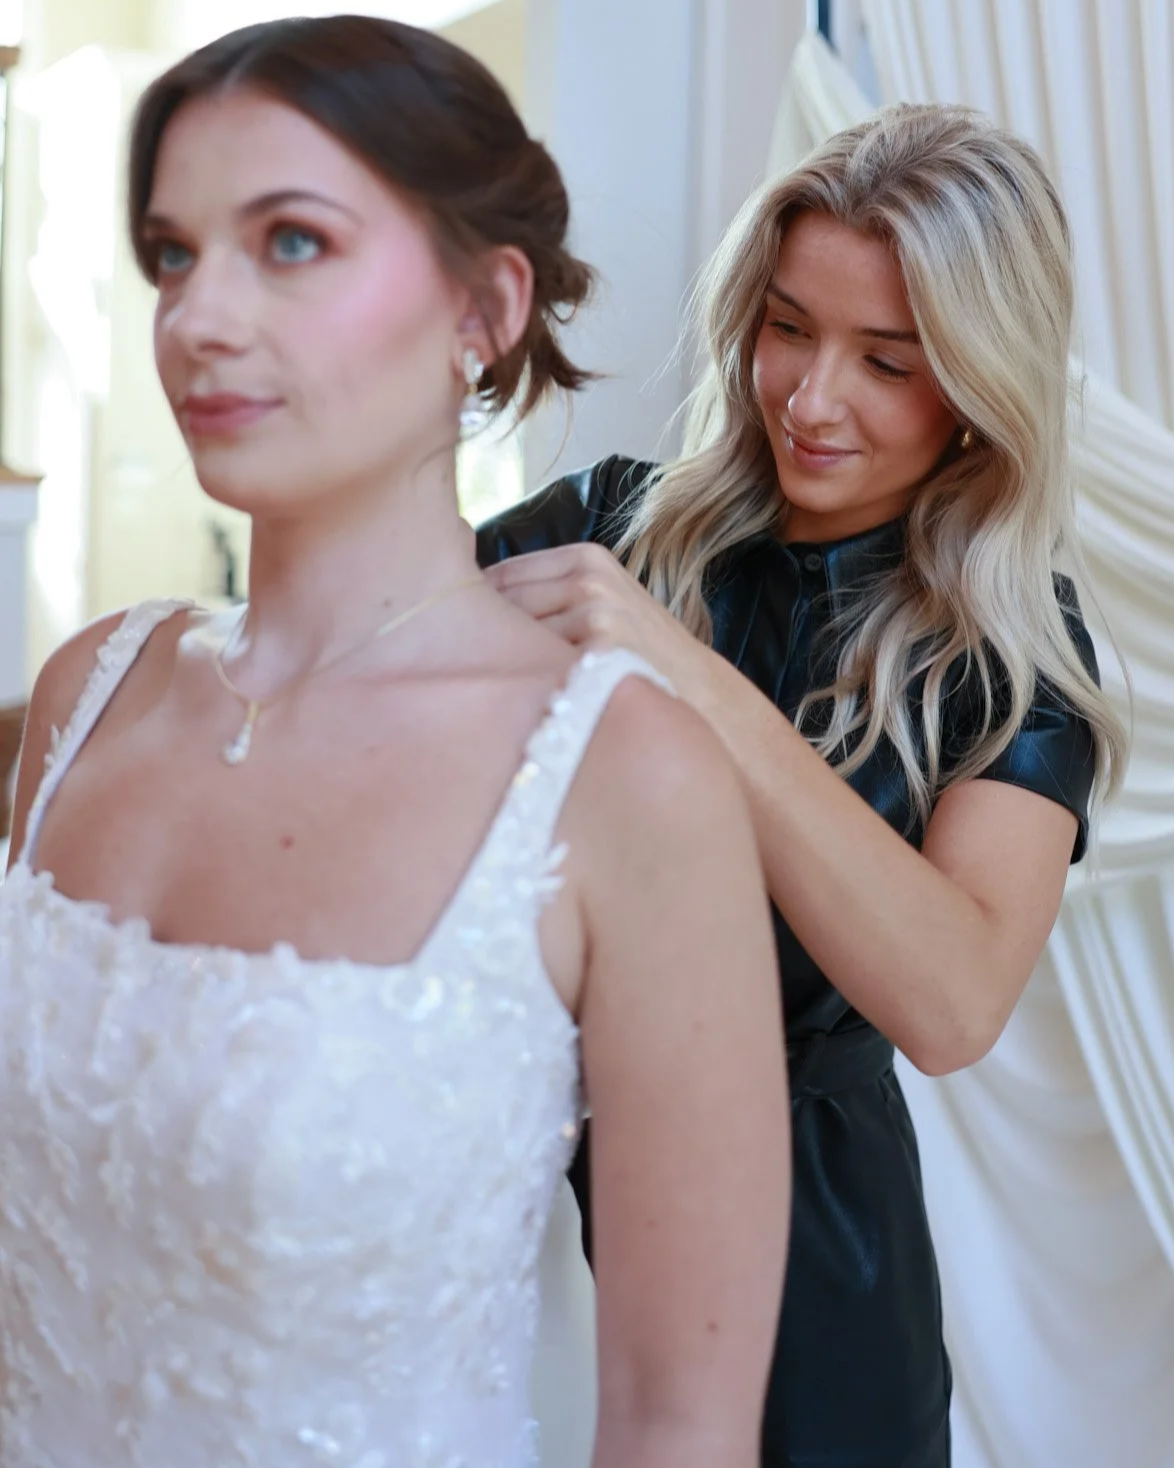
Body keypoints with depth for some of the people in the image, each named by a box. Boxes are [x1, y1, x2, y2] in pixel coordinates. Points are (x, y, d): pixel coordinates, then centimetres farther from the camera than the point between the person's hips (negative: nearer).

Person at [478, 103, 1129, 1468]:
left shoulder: (1014, 653, -10)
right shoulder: (614, 523, -5)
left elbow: (953, 1006, -27)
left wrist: (697, 688, -34)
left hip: (793, 1209, -1)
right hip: (527, 1152, 2)